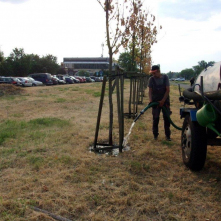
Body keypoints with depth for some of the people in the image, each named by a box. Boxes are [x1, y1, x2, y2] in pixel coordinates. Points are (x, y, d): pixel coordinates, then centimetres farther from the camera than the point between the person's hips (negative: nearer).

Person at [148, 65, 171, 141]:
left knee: (167, 118, 0)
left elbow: (168, 90, -7)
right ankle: (155, 134, 13)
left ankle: (167, 135, 9)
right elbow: (150, 91, -6)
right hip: (155, 101, 0)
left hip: (165, 101, 0)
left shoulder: (165, 77, -5)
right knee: (155, 118, 1)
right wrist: (150, 100, -22)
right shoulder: (151, 79, -4)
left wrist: (163, 101, -14)